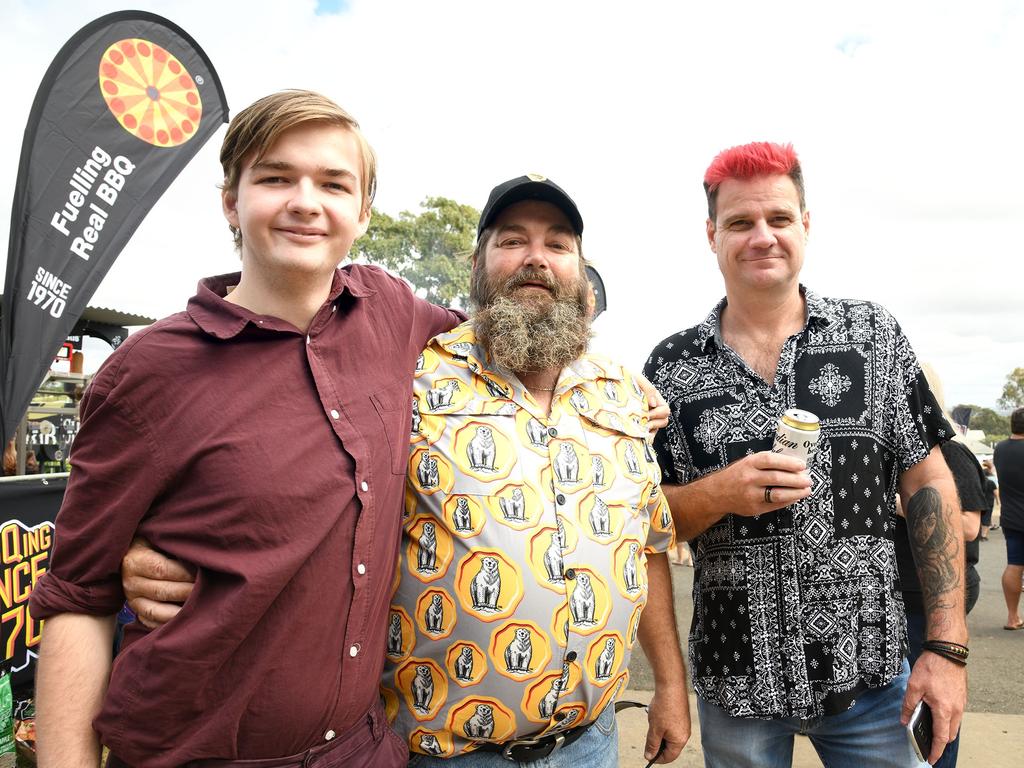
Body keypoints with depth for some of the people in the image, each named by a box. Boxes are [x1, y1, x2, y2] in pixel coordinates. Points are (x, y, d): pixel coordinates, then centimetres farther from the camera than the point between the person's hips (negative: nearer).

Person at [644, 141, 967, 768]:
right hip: (735, 683, 0)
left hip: (871, 674, 0)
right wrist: (718, 493, -21)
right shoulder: (672, 366, -4)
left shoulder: (874, 335, -2)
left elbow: (928, 486, -2)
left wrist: (949, 647, -7)